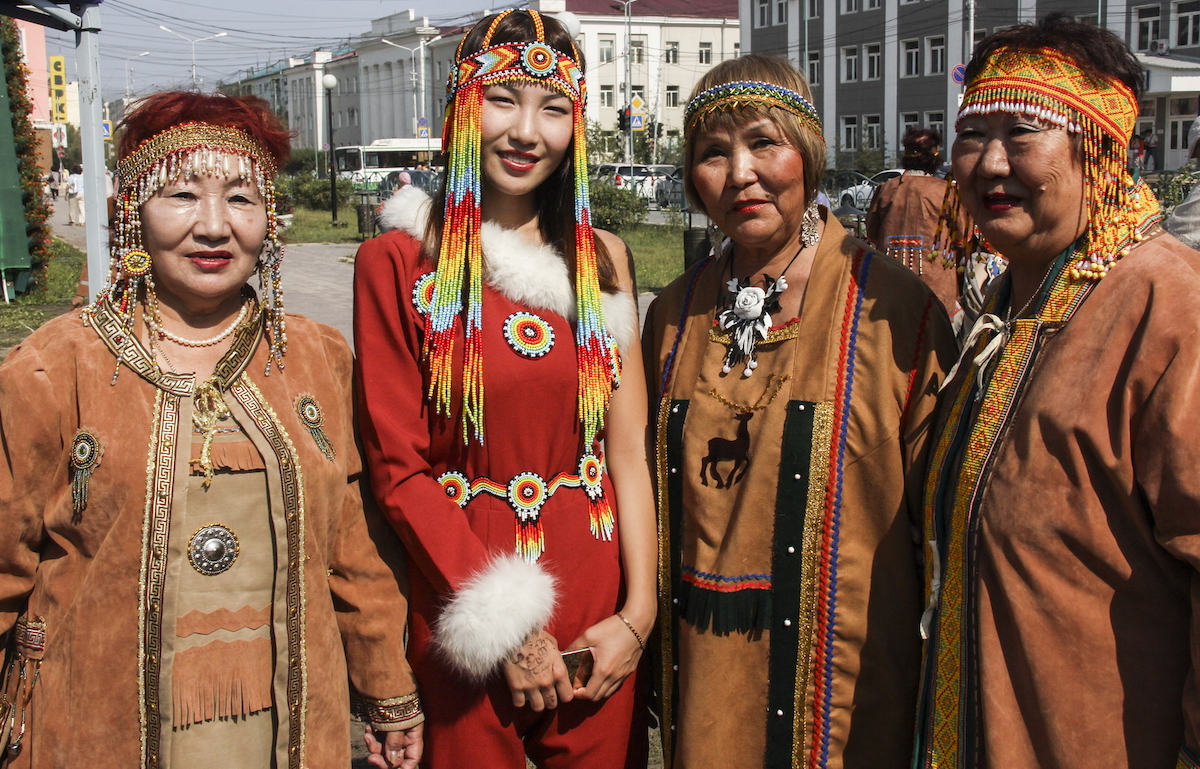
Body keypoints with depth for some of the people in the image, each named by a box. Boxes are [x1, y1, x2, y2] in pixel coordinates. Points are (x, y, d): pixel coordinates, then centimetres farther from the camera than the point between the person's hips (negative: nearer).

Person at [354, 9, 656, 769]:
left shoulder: (601, 259, 5)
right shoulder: (399, 262, -6)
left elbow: (629, 448, 3)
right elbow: (400, 468, -7)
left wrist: (638, 613, -6)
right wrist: (504, 627, -10)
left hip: (598, 621, 3)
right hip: (466, 626, -3)